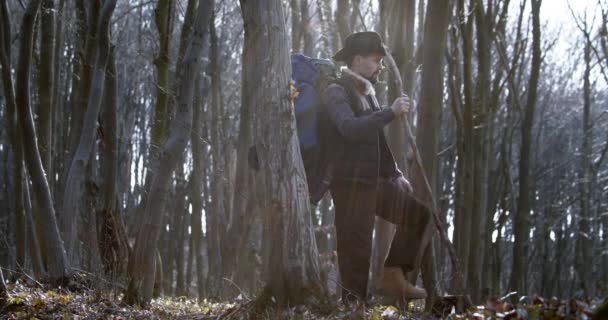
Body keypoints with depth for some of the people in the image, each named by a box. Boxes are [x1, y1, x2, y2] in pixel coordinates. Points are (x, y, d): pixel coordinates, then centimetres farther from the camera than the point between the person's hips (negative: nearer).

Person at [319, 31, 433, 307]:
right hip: (351, 184, -8)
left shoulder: (367, 91, 17)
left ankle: (393, 276, 7)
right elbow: (351, 129, -28)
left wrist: (396, 174, 18)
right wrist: (391, 112, -27)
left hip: (379, 181, 8)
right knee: (356, 251, -4)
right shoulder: (335, 92, -9)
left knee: (420, 213, 2)